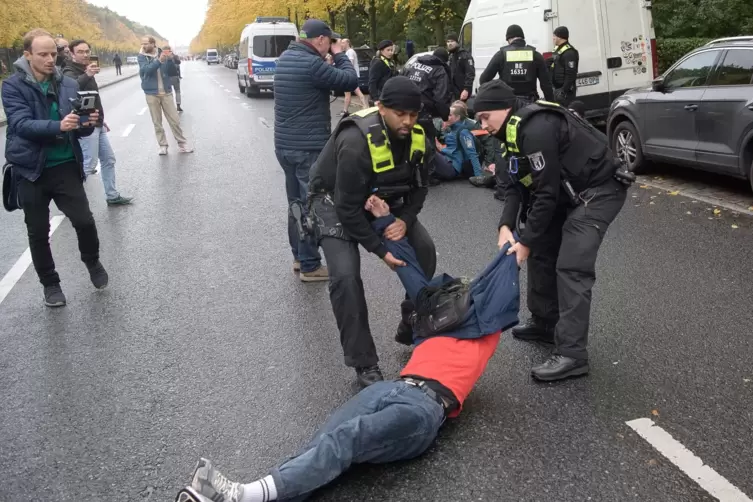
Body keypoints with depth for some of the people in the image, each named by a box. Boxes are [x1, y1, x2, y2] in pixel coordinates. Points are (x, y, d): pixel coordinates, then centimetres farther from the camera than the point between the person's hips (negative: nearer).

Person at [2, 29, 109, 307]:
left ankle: (92, 262, 25)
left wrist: (87, 123, -21)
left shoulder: (69, 84, 2)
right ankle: (50, 283, 27)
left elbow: (78, 128, 3)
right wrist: (59, 126, -36)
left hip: (65, 166, 2)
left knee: (84, 221, -5)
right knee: (38, 232, 8)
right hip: (31, 170, -1)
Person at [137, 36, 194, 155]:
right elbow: (146, 69, -21)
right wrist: (159, 61, -34)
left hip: (166, 92, 1)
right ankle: (163, 145, 13)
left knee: (174, 120, 4)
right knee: (157, 122, 5)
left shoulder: (162, 54, 0)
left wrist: (169, 60, -16)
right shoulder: (142, 56, -2)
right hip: (151, 93, 0)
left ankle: (182, 143, 14)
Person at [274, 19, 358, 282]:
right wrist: (339, 54, -2)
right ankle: (310, 266, 6)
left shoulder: (286, 58, 9)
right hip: (309, 148, -9)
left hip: (285, 145, 9)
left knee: (297, 203, 18)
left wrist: (333, 57, 7)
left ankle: (299, 256, 27)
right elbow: (350, 81, -16)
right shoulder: (312, 64, -19)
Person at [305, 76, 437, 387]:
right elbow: (348, 207, -31)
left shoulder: (417, 137, -15)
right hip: (336, 201, -6)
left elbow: (419, 186, -1)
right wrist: (380, 250, -26)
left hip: (380, 199, 7)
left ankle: (413, 327, 19)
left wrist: (406, 220, -20)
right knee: (346, 275, -22)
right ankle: (364, 364, -10)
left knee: (425, 250, -3)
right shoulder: (356, 142, -37)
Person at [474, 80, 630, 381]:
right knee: (542, 252, 14)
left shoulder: (535, 129, -25)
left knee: (571, 268, -18)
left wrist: (526, 240, -18)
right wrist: (506, 226, -10)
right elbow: (515, 185, 5)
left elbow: (547, 192, -25)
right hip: (569, 192, 11)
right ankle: (545, 324, 28)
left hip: (599, 190, -10)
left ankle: (572, 354, -16)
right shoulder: (514, 130, 6)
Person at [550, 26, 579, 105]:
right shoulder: (557, 49, 15)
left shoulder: (569, 52, -17)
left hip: (565, 89, -10)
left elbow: (570, 74, -24)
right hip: (557, 88, 10)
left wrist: (564, 91, -26)